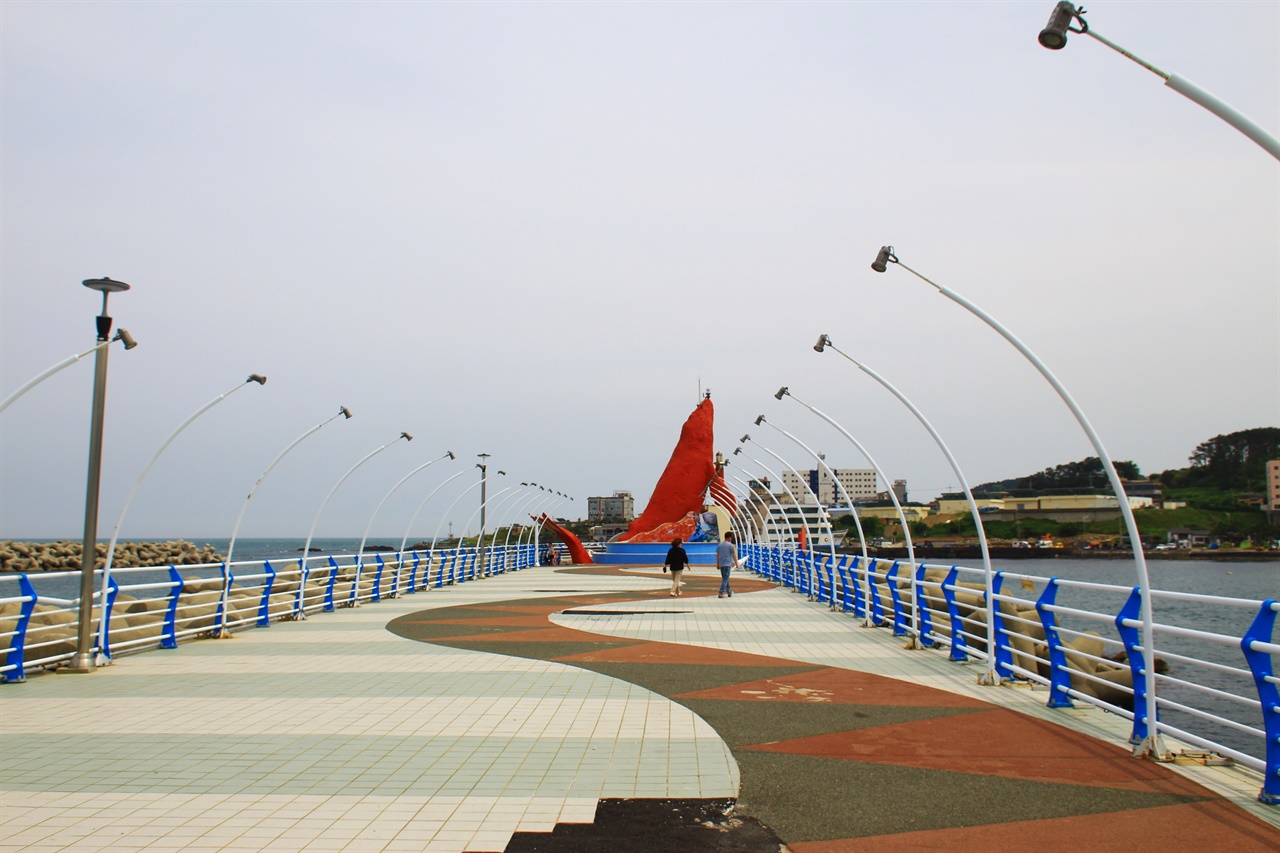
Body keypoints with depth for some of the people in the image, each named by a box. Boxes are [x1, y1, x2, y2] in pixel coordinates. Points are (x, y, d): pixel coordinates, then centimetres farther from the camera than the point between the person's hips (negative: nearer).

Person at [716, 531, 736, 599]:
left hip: (721, 564, 6)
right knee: (725, 579, -5)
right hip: (727, 564, -6)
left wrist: (717, 564, 18)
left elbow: (717, 555, 12)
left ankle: (729, 592, 26)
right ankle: (721, 593, -13)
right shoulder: (730, 545, -7)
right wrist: (736, 563, 8)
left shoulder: (720, 545, 9)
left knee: (725, 578, 16)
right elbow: (734, 555, -2)